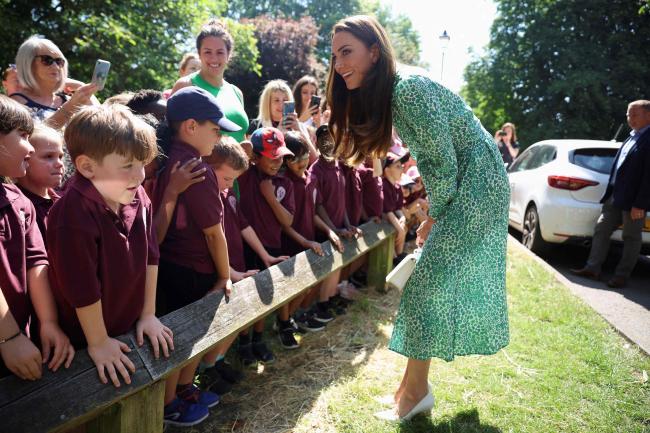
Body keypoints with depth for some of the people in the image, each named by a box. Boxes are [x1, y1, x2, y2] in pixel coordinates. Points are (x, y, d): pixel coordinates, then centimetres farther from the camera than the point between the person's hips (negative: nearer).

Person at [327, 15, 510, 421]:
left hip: (475, 182, -9)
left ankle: (416, 390, 8)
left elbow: (444, 161, -21)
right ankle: (413, 384, 24)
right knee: (432, 279, 12)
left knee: (431, 280, -7)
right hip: (458, 185, 9)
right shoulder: (385, 92, 6)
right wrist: (432, 214, 11)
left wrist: (433, 219, -8)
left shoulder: (408, 87, -24)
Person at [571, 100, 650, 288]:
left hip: (633, 200, -8)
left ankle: (621, 276, 14)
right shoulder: (632, 137, 14)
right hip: (615, 196, 8)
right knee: (601, 230, 8)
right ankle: (592, 268, 15)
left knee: (631, 238, 5)